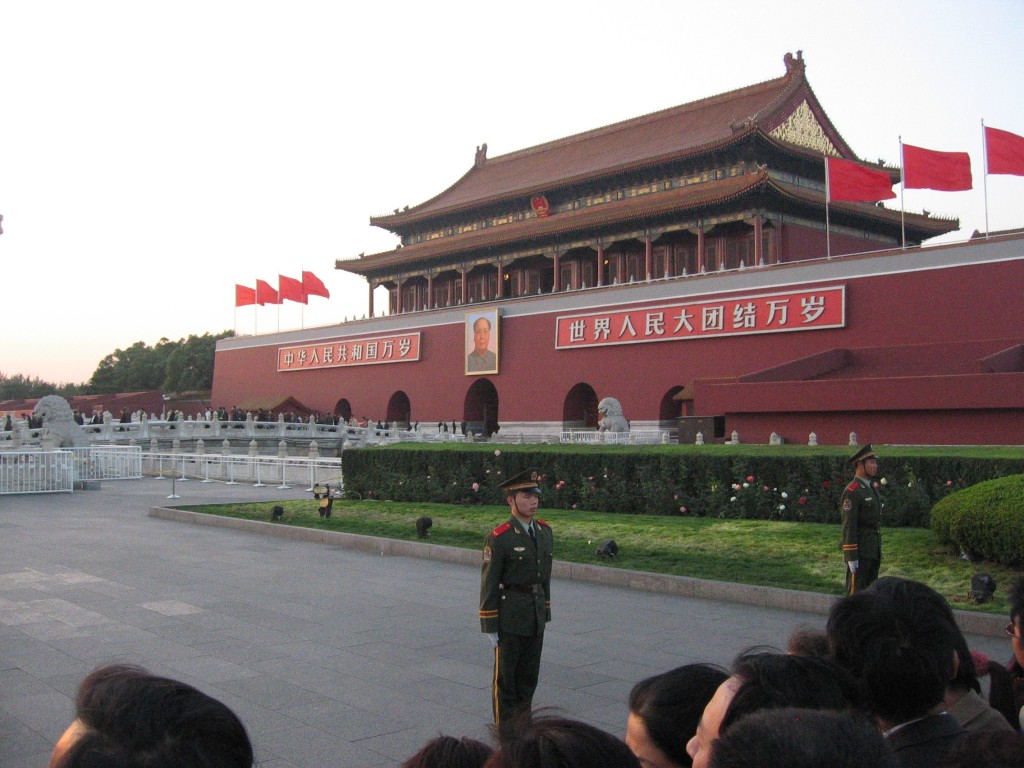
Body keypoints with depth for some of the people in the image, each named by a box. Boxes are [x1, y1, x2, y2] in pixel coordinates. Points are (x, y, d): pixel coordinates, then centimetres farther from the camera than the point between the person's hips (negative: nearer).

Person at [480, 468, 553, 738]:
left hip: (536, 615, 6)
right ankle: (505, 730, 20)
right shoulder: (499, 538, -15)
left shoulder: (545, 531, 5)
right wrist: (489, 625, -12)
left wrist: (545, 611, 15)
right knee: (505, 675, 7)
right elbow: (489, 582, -12)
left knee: (530, 674, 16)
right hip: (510, 615, -6)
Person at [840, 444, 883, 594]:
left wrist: (877, 551, 20)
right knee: (856, 593, -5)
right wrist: (851, 557, -21)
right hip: (859, 550, -9)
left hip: (872, 551, 9)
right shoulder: (852, 491, -14)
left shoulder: (871, 488, 15)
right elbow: (848, 526, -18)